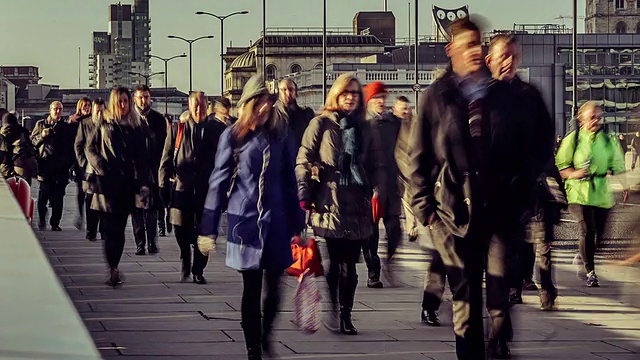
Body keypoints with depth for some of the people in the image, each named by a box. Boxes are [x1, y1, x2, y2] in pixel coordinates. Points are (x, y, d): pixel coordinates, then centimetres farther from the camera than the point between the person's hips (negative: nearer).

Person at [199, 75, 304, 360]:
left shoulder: (280, 137, 7)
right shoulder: (233, 136, 0)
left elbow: (290, 182, 11)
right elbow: (219, 182, 1)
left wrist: (297, 224, 10)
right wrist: (209, 228, -2)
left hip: (276, 221, 2)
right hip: (245, 220, -2)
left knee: (274, 288, 2)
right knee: (252, 289, 1)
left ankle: (265, 334, 29)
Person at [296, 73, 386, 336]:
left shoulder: (366, 129, 14)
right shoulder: (321, 124, 4)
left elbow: (377, 166, 14)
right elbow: (304, 161, 1)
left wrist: (378, 194, -1)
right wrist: (303, 195, -7)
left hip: (357, 205, 3)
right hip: (329, 203, -3)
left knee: (349, 263, 3)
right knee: (334, 260, -5)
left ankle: (346, 315, 8)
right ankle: (332, 311, 6)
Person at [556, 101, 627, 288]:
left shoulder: (608, 140, 10)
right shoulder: (573, 139, 0)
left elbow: (617, 166, 13)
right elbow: (561, 165, 1)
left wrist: (624, 185, -1)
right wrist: (574, 174, -19)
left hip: (602, 193, 4)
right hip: (579, 192, -4)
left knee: (598, 233, 5)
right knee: (587, 230, -16)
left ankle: (585, 267, 28)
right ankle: (590, 272, -7)